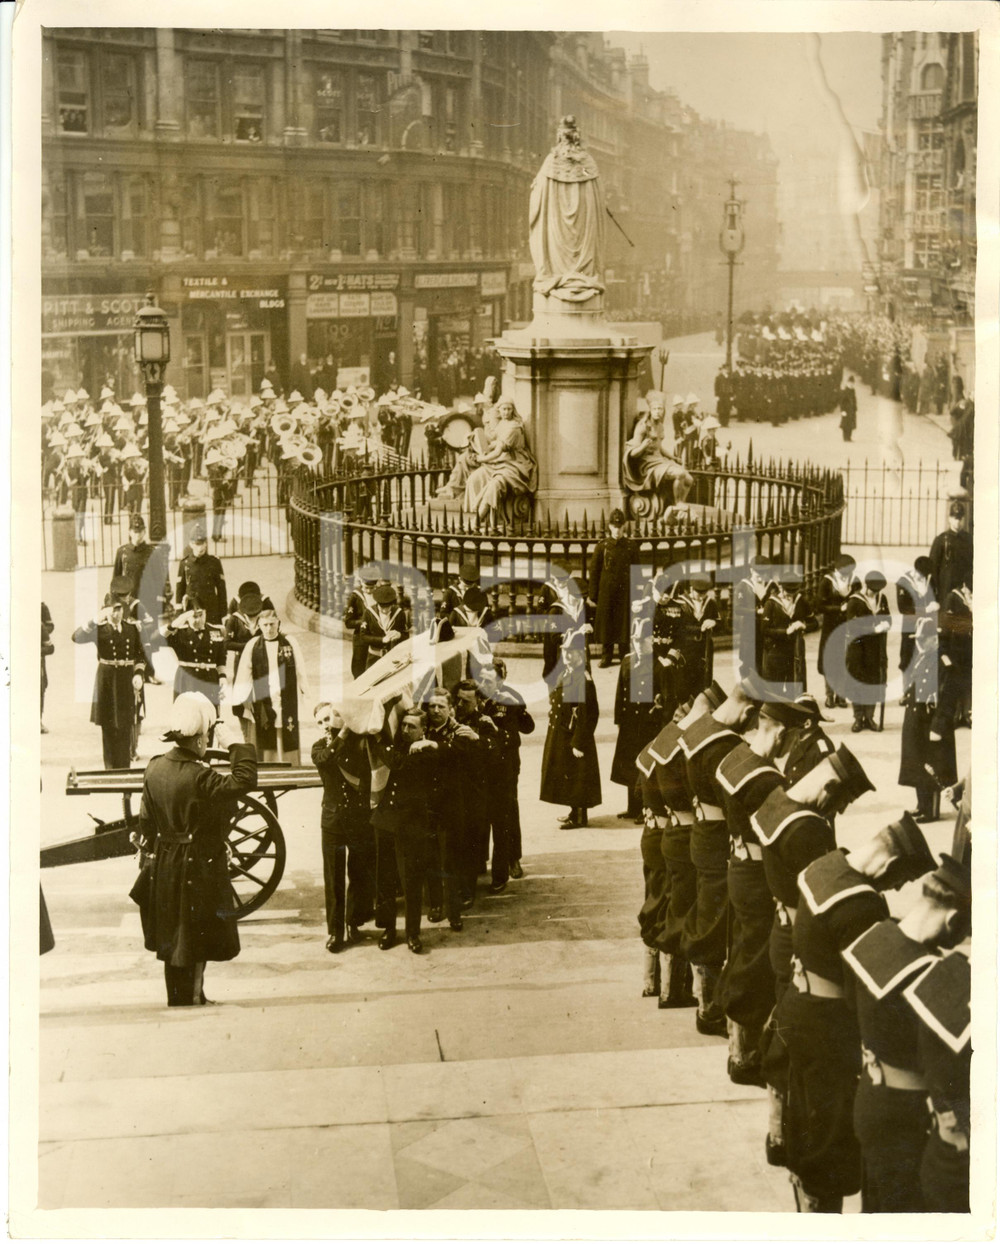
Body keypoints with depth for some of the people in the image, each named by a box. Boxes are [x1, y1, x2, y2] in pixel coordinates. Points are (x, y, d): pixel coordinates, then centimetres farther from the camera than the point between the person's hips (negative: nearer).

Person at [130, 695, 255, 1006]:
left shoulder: (154, 769, -1)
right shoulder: (200, 777, -24)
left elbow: (146, 821, 8)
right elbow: (244, 781, -29)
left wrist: (151, 849, 21)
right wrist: (236, 743, -20)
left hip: (164, 871, 7)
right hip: (198, 872, -7)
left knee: (173, 942, 18)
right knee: (194, 944, 5)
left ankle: (177, 999, 30)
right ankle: (191, 1001, 12)